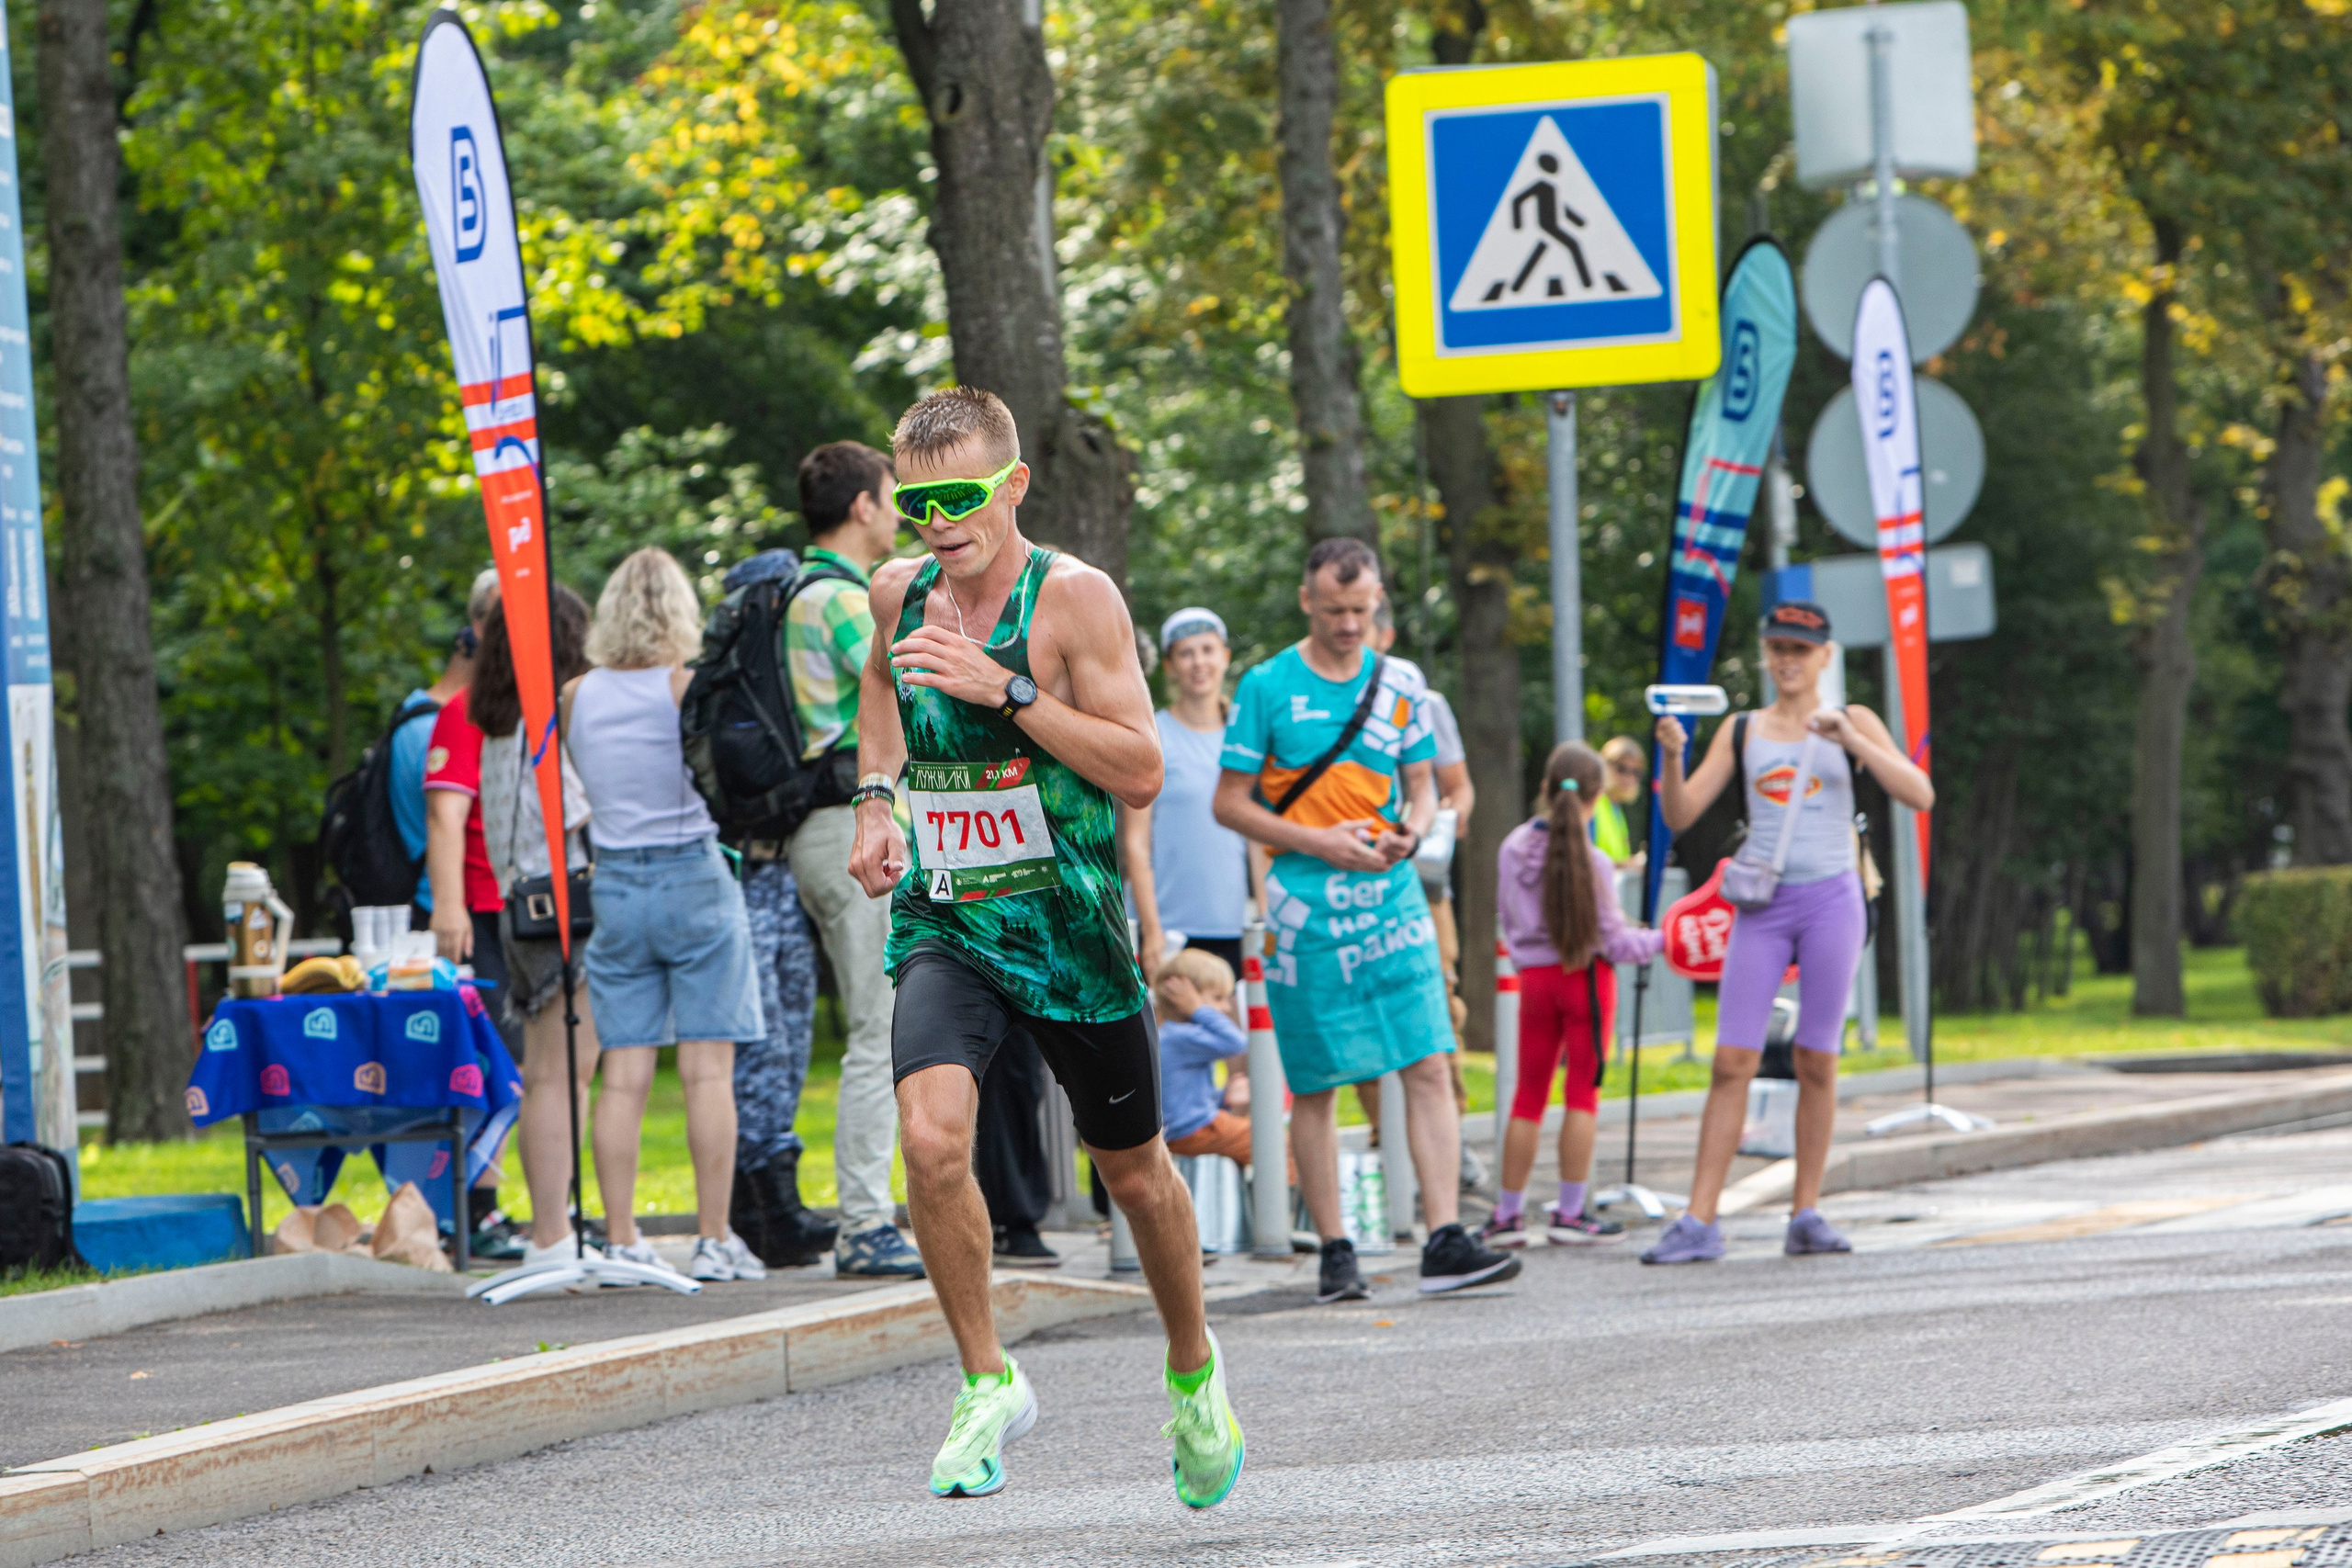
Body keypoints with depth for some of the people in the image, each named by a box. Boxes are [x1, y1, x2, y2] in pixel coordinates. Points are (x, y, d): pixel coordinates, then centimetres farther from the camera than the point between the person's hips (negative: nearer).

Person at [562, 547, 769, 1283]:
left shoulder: (576, 696, 4)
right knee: (708, 1070, -1)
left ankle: (620, 1242, 2)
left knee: (624, 1075, 4)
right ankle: (714, 1241, -3)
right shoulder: (689, 685, -8)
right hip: (694, 877, -4)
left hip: (614, 884, 4)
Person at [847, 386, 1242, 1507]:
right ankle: (987, 1382, -6)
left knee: (1132, 1170, 12)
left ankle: (1193, 1368, 39)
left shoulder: (1073, 598, -11)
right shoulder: (899, 596, 3)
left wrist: (1009, 692, -24)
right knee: (931, 1138, -23)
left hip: (1068, 929, -2)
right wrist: (876, 798, 10)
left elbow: (1141, 772, -16)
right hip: (941, 926, 2)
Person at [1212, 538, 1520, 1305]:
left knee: (1429, 1066, -8)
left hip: (1391, 897, 3)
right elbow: (1230, 803, 0)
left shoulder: (1400, 684, 10)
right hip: (1307, 907, -3)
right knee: (1315, 1088, 2)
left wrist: (1411, 830, -6)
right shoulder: (1267, 687, -1)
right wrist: (1318, 843, -11)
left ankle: (1445, 1242, -11)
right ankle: (1334, 1251, 10)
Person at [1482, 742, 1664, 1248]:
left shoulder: (1514, 849, -1)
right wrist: (1661, 941, 5)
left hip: (1534, 976, 4)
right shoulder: (1591, 861, -15)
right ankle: (1569, 1213, 2)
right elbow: (1612, 940, -10)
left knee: (1529, 1096, 11)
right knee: (1582, 1093, 3)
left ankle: (1508, 1215, 12)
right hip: (1586, 978, -4)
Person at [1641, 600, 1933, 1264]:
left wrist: (1851, 742, -17)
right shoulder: (1742, 730, 11)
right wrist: (1672, 757, -12)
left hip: (1830, 898, -1)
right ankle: (1698, 1222, -8)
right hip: (1761, 906, 1)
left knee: (1816, 1064, 1)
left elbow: (1920, 795, -6)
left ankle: (1806, 1215, 9)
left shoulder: (1853, 722, 6)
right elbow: (1680, 816, 7)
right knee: (1732, 1063, -6)